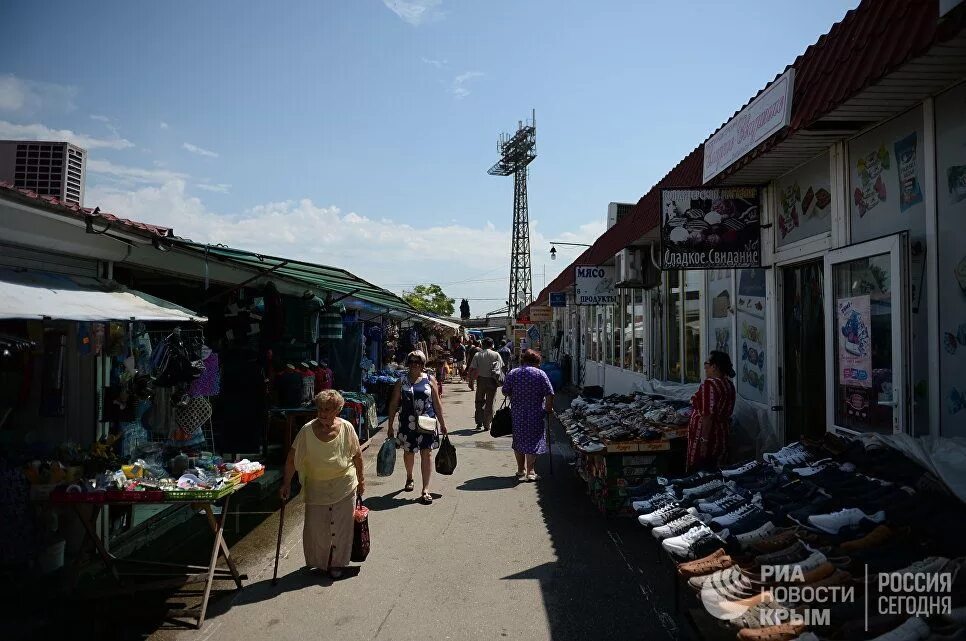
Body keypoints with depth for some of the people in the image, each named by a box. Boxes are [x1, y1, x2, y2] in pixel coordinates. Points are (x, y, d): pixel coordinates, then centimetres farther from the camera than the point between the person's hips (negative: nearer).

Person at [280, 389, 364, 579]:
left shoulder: (346, 428, -13)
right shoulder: (307, 430, -16)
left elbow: (357, 455, 0)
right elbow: (292, 458, -8)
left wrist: (361, 480, 7)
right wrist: (286, 484, -6)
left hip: (344, 485, 0)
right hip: (316, 486, 0)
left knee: (341, 526, 8)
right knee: (315, 526, 6)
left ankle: (336, 563, 30)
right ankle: (319, 562, 32)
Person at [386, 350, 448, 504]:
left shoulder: (429, 380, 3)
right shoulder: (402, 382, 2)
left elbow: (437, 403, 6)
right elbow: (393, 404, 4)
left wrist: (442, 423, 7)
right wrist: (390, 426, 2)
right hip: (408, 423, 1)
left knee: (427, 453, -5)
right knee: (408, 451, 16)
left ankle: (425, 490, 0)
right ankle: (409, 478, 43)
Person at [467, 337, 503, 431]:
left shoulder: (477, 355, -2)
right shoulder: (496, 355, -3)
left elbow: (472, 369, -5)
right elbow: (502, 368, -3)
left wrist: (471, 381, 1)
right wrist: (500, 380, 8)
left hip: (481, 380, 1)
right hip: (492, 381, -1)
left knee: (479, 401, 17)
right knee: (489, 403, 6)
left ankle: (479, 422, 16)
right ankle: (486, 425, 7)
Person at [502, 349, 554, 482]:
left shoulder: (512, 373, 3)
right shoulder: (540, 374, -4)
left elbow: (505, 391, 4)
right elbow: (549, 394, -8)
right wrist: (549, 408, 4)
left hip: (517, 413, 3)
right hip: (535, 414, -3)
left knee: (518, 441, 15)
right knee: (533, 441, 1)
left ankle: (521, 471, 24)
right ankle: (530, 472, -2)